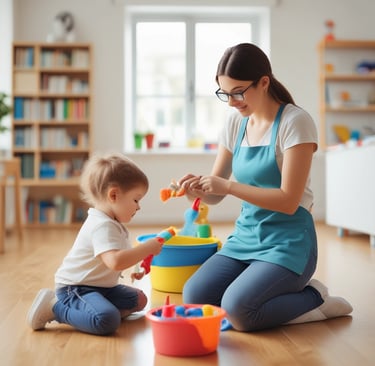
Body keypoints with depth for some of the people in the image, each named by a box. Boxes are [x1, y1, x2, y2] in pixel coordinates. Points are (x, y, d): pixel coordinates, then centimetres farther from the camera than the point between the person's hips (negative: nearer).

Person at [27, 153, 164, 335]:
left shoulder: (112, 223, 11)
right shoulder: (102, 226, -23)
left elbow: (117, 256, 29)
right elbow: (115, 261, -38)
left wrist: (135, 264, 11)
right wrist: (148, 247, -27)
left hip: (101, 286, 11)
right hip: (75, 288, -11)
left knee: (139, 300, 14)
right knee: (108, 321, -32)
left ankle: (93, 310, -3)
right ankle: (55, 307, -12)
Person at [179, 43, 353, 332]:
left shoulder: (295, 122, -12)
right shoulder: (236, 124, 6)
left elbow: (288, 201, -18)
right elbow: (215, 196, 8)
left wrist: (228, 186, -23)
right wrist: (199, 187, -14)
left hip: (287, 241, -6)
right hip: (245, 236, 7)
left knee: (237, 311, -25)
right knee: (193, 298, -12)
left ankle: (313, 298, 3)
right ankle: (286, 298, 8)